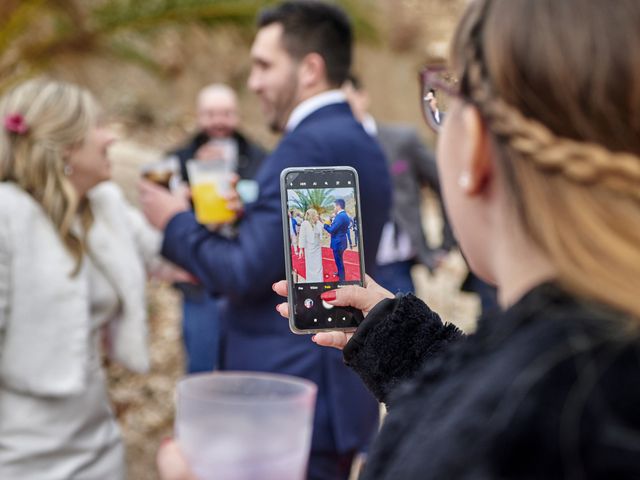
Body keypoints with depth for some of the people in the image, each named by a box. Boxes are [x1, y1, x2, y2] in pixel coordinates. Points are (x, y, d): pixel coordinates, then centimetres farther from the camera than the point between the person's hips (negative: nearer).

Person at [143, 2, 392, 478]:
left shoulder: (310, 144, -18)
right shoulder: (359, 142, 12)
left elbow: (247, 273, -20)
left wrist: (177, 222, -4)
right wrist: (246, 215, 6)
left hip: (293, 400, -10)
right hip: (335, 387, 10)